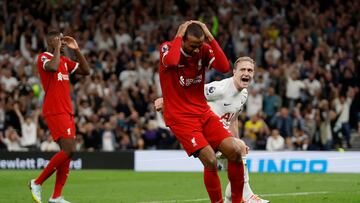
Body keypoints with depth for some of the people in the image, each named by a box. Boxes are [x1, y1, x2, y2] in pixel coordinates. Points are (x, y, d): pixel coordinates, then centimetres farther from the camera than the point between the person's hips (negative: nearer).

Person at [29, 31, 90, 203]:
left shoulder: (64, 60, 18)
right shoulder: (43, 57, -7)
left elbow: (86, 71, 16)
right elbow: (52, 67, -29)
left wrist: (76, 50, 9)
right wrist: (56, 49, -15)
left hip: (66, 111, 9)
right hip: (55, 112, -9)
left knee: (67, 152, 4)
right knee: (69, 150, -17)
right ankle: (37, 183, -7)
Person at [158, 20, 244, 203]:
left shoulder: (204, 50, 1)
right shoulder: (167, 48, -10)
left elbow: (224, 67, -15)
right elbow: (171, 62, -35)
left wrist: (210, 38, -15)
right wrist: (178, 36, -21)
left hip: (203, 112, 5)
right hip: (180, 117, -5)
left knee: (234, 151, -9)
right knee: (210, 161, -21)